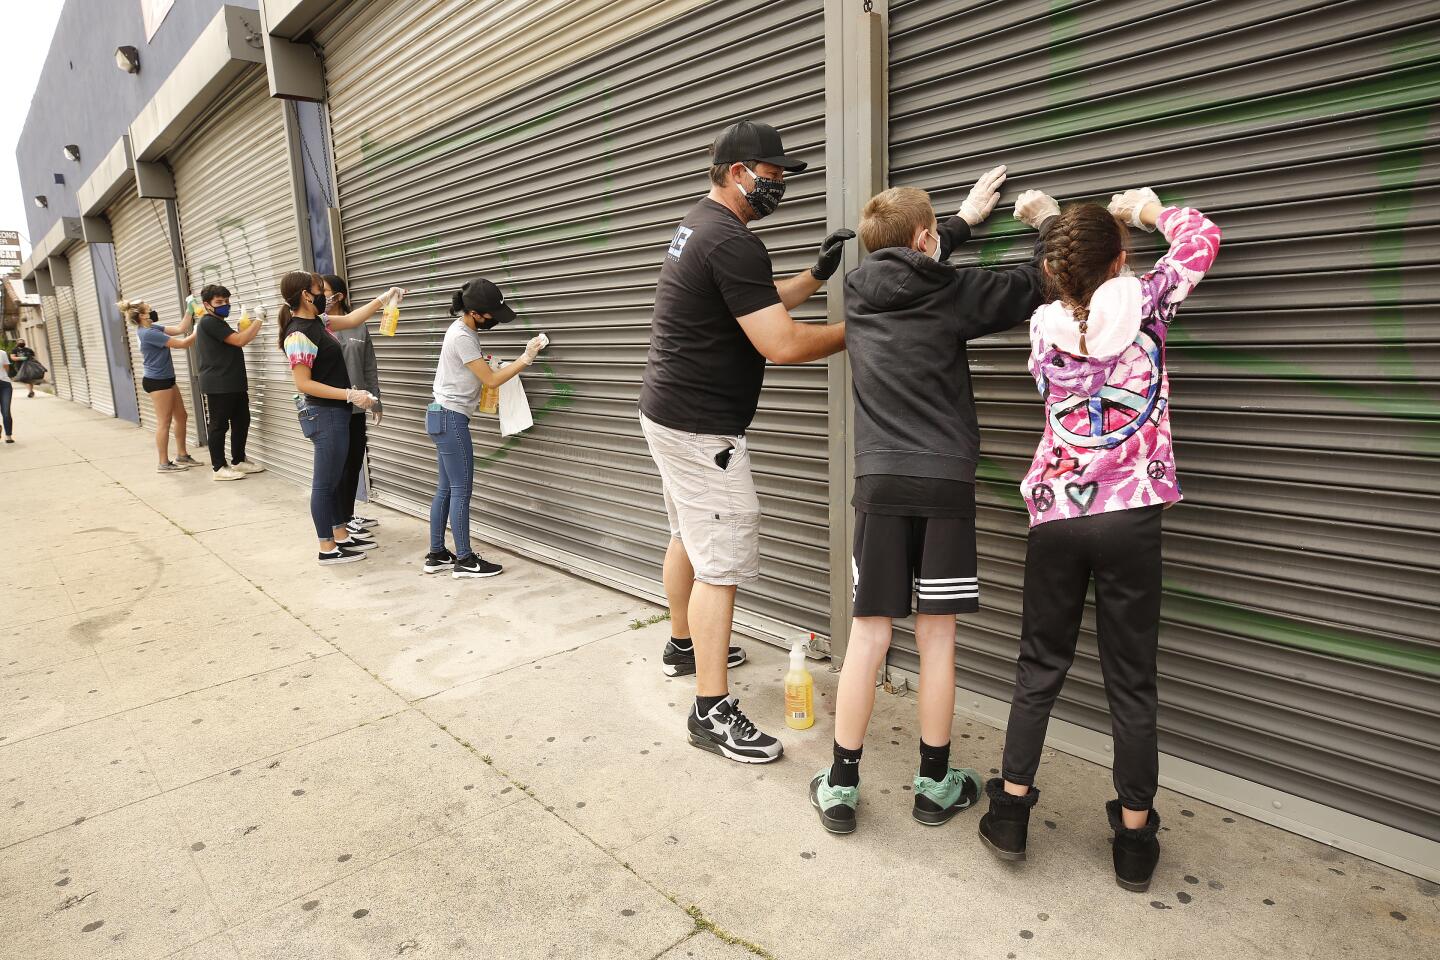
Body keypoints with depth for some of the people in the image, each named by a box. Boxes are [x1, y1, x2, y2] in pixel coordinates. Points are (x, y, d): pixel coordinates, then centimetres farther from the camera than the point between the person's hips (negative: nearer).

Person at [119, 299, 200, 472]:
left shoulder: (152, 328, 9)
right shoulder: (148, 333, -20)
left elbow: (180, 329, 8)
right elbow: (183, 344, -21)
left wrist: (189, 310, 2)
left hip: (166, 380, 10)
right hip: (157, 382, -10)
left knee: (181, 417, 14)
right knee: (164, 422, -4)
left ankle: (182, 456, 23)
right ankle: (164, 463, 4)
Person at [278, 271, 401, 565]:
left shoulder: (317, 321, 7)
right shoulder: (299, 335, -20)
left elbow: (351, 319, 21)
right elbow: (303, 384, -22)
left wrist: (385, 297, 20)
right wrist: (350, 395, -24)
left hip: (336, 412, 10)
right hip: (325, 414, -10)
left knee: (335, 478, 17)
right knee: (325, 482, -1)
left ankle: (341, 536, 28)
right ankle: (327, 549, 9)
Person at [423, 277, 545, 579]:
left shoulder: (463, 329, 11)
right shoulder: (462, 337, -19)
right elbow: (491, 380, -16)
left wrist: (484, 362, 8)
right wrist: (526, 358, -14)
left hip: (443, 417, 10)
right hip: (450, 419, -10)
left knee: (445, 489, 11)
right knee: (461, 490, -5)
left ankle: (437, 555, 17)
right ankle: (465, 561, 1)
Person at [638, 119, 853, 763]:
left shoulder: (696, 225, 15)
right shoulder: (733, 241, -18)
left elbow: (757, 303, 22)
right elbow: (780, 344, -23)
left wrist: (814, 277, 11)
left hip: (666, 411, 11)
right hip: (701, 426, -11)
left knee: (688, 535, 23)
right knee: (721, 563, -8)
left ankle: (683, 645, 41)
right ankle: (712, 712, -2)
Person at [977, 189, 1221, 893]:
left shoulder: (1044, 324, 2)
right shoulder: (1143, 302, -2)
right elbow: (1199, 239, 15)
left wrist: (1058, 231, 26)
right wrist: (1147, 208, 29)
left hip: (1054, 514, 2)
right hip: (1130, 513, -1)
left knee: (1040, 666, 14)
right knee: (1131, 679, 8)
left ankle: (1011, 809, 19)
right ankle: (1135, 836, 20)